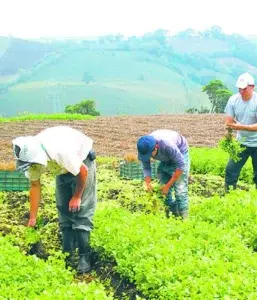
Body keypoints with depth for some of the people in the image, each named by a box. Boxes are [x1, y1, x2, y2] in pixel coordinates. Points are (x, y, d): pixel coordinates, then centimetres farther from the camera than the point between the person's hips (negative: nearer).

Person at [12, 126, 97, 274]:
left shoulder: (60, 152, -42)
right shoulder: (29, 156, -22)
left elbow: (83, 171, -26)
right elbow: (35, 185, -8)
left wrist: (77, 196, -12)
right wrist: (32, 219, -5)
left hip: (82, 161, -6)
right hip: (63, 169, 6)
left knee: (81, 210, -12)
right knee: (63, 209, 2)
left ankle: (84, 256, -7)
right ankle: (69, 254, 10)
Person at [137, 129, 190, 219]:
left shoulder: (167, 145, -41)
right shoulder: (145, 148, -25)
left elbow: (181, 165, -32)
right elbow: (146, 167, -13)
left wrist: (168, 185, -30)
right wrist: (148, 184, -30)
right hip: (166, 159, 6)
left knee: (180, 190, -15)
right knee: (164, 191, 2)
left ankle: (183, 217, -8)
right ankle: (172, 213, 16)